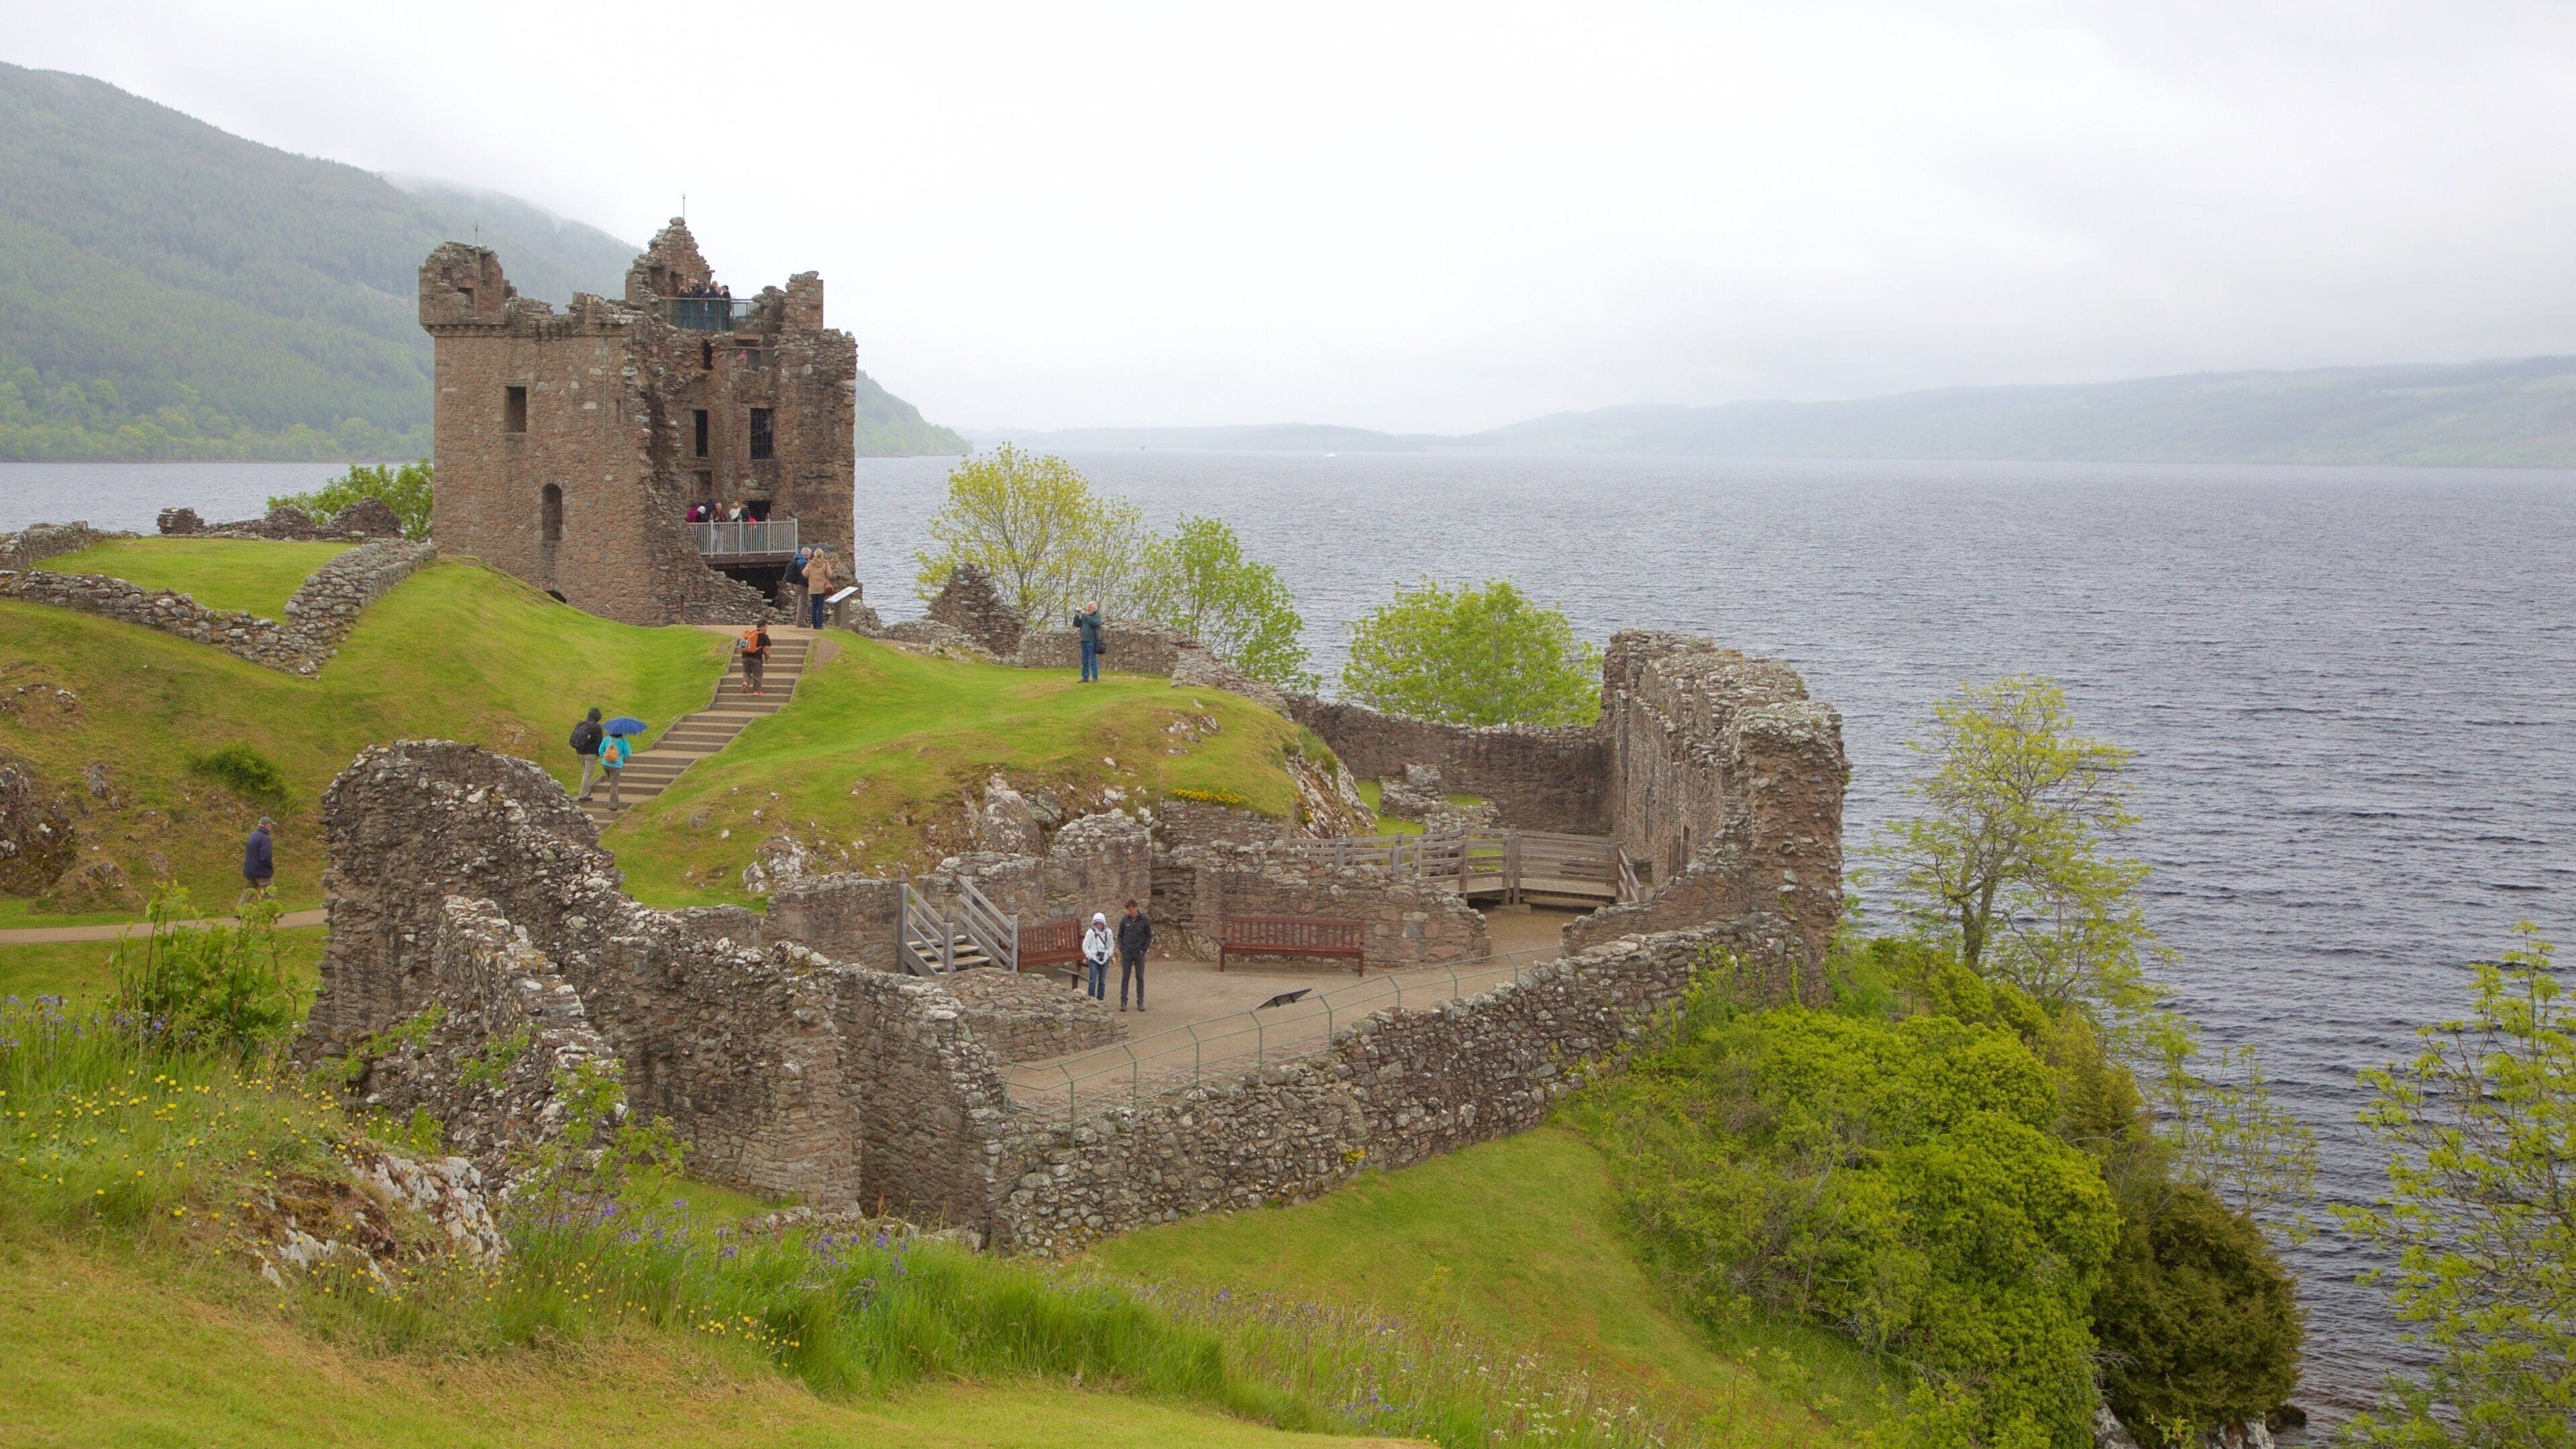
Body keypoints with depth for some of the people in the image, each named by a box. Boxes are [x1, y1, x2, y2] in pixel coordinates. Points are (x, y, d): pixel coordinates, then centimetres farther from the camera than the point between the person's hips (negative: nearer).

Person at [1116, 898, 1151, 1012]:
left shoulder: (1144, 920, -3)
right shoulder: (1124, 920, 1)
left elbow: (1149, 936, 4)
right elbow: (1120, 935, 9)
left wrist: (1144, 949, -6)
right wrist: (1122, 949, -2)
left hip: (1139, 954, -1)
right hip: (1127, 954, 1)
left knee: (1140, 978, 3)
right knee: (1125, 977, 0)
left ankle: (1140, 1002, 9)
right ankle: (1123, 1002, 5)